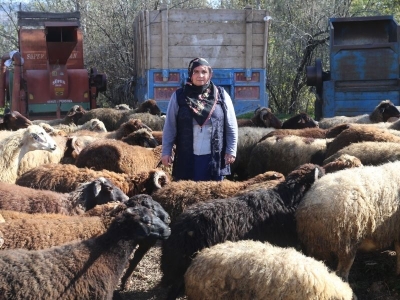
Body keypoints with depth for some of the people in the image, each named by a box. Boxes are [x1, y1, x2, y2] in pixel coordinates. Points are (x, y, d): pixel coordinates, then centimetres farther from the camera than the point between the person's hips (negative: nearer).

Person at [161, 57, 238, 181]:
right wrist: (166, 151, -1)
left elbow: (231, 127, 5)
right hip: (187, 158, 0)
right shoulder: (179, 96, 1)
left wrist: (231, 150, 0)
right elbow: (169, 127, 3)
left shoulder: (221, 95, 2)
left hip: (214, 157, 1)